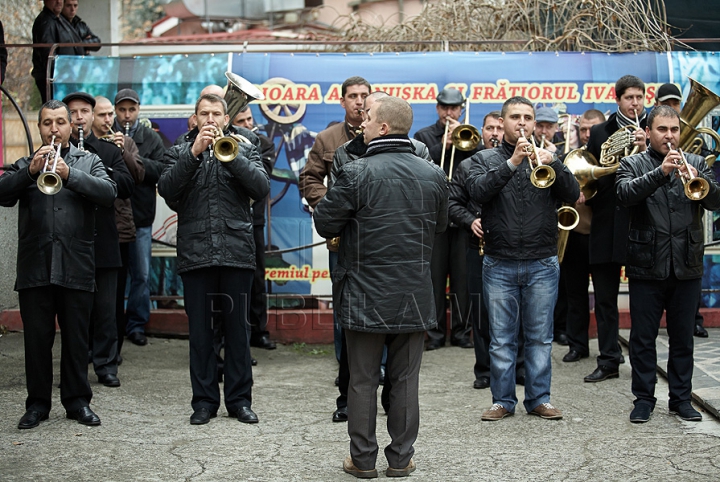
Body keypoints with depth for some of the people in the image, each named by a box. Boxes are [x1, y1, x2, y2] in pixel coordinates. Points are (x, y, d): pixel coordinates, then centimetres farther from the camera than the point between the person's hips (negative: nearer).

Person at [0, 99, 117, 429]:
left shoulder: (88, 162, 12)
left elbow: (109, 193, -7)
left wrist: (69, 174, -19)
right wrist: (31, 171, -17)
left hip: (76, 268, -1)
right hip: (34, 267, 1)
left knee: (76, 338, 5)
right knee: (37, 338, 4)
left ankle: (78, 401, 15)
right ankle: (38, 404, 12)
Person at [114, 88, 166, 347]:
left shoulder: (151, 138, 7)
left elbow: (162, 170, -5)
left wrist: (135, 159, -17)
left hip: (140, 218, 2)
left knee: (141, 275, 6)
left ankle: (136, 325, 18)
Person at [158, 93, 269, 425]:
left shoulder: (244, 149, 12)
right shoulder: (179, 153, 13)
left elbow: (261, 187, -5)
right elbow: (167, 190, -5)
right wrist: (194, 153, -13)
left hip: (237, 252, 0)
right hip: (195, 254, 1)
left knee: (237, 328, 4)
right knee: (200, 330, 4)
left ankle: (239, 399, 13)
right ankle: (204, 401, 13)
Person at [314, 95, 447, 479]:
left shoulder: (356, 173, -15)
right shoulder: (433, 175, -1)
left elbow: (324, 224, -8)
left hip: (366, 295, -3)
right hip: (415, 296, 3)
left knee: (363, 381, 7)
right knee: (405, 380, 11)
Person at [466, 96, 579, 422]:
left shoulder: (546, 157, 8)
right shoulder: (486, 159, 5)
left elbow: (572, 195, -5)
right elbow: (477, 192, -14)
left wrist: (552, 164, -22)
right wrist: (511, 163, -23)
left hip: (542, 264, 1)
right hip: (499, 264, -1)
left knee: (540, 338, 7)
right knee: (501, 340, 5)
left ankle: (539, 398, 17)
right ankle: (502, 400, 15)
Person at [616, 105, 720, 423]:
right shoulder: (632, 165, 4)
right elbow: (625, 194, -16)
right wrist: (661, 172, -26)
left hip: (687, 266, 2)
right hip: (647, 266, -2)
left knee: (683, 337, 9)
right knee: (643, 337, 3)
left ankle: (681, 398, 18)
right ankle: (644, 398, 13)